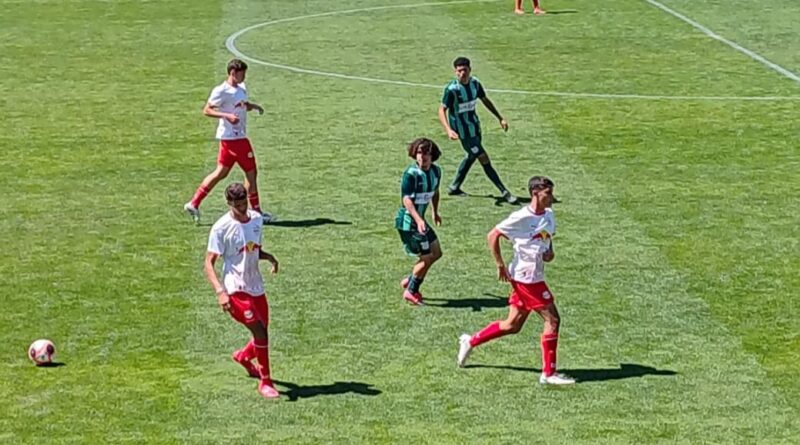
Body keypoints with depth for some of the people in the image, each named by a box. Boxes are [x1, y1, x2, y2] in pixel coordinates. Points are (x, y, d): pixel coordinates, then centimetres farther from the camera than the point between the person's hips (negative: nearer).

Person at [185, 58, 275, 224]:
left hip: (239, 136, 9)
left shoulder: (241, 88, 11)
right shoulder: (221, 91, -15)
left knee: (221, 173, 11)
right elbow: (207, 110, -14)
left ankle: (194, 204, 14)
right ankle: (256, 211, 8)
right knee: (251, 172, -1)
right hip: (232, 137, -9)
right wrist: (227, 115, -26)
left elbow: (245, 106, 27)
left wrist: (254, 106, 4)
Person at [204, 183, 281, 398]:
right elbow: (209, 263, -14)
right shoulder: (221, 228, -14)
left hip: (256, 287, 7)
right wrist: (220, 292, -27)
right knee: (260, 332, -17)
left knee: (262, 333, 14)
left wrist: (268, 257, -3)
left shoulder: (256, 218, 6)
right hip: (236, 289, -7)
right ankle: (265, 382, -4)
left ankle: (243, 356, 47)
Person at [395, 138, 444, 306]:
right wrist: (418, 220, -38)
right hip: (408, 220, -9)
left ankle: (410, 281, 27)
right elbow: (406, 199, -28)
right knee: (427, 256, -6)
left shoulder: (436, 171, 3)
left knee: (436, 253, 13)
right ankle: (411, 291, 10)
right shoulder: (411, 173, -21)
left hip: (420, 219, 9)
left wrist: (435, 213, 26)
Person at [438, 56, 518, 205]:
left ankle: (454, 187, 36)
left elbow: (485, 100, 12)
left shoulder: (475, 83, -3)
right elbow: (442, 110, -20)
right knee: (484, 159, -6)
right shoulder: (452, 89, -23)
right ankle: (505, 192, -1)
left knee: (471, 156, 21)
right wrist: (448, 130, -35)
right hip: (463, 131, -8)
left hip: (474, 125, 8)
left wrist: (500, 118, 12)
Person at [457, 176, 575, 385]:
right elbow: (493, 236, -11)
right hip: (526, 278, -9)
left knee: (512, 325, 15)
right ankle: (548, 373, -1)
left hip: (535, 277, 9)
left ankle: (470, 341, 31)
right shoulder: (522, 218, -17)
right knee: (552, 319, -8)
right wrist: (500, 265, -11)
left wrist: (550, 252, 2)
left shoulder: (549, 216, 7)